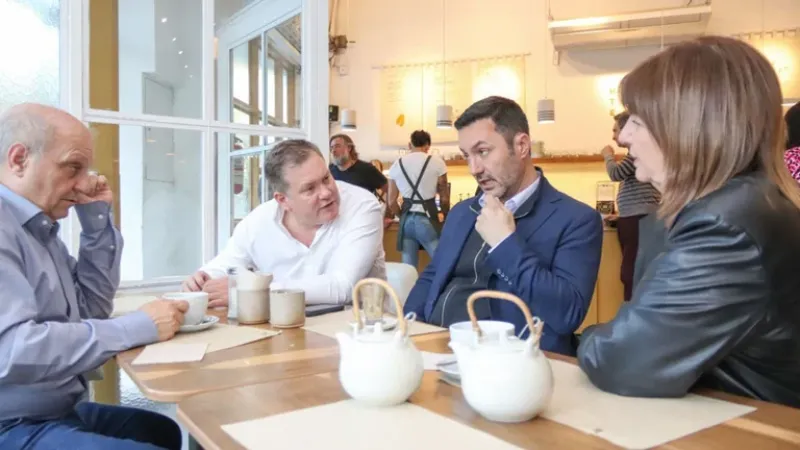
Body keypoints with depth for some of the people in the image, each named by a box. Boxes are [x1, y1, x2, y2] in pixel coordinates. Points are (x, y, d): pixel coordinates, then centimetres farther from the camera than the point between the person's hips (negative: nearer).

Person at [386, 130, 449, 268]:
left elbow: (391, 202, 7)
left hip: (406, 220, 4)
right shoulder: (436, 162, -3)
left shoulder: (397, 165, 6)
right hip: (427, 219, -4)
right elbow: (444, 198, 1)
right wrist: (446, 217, 18)